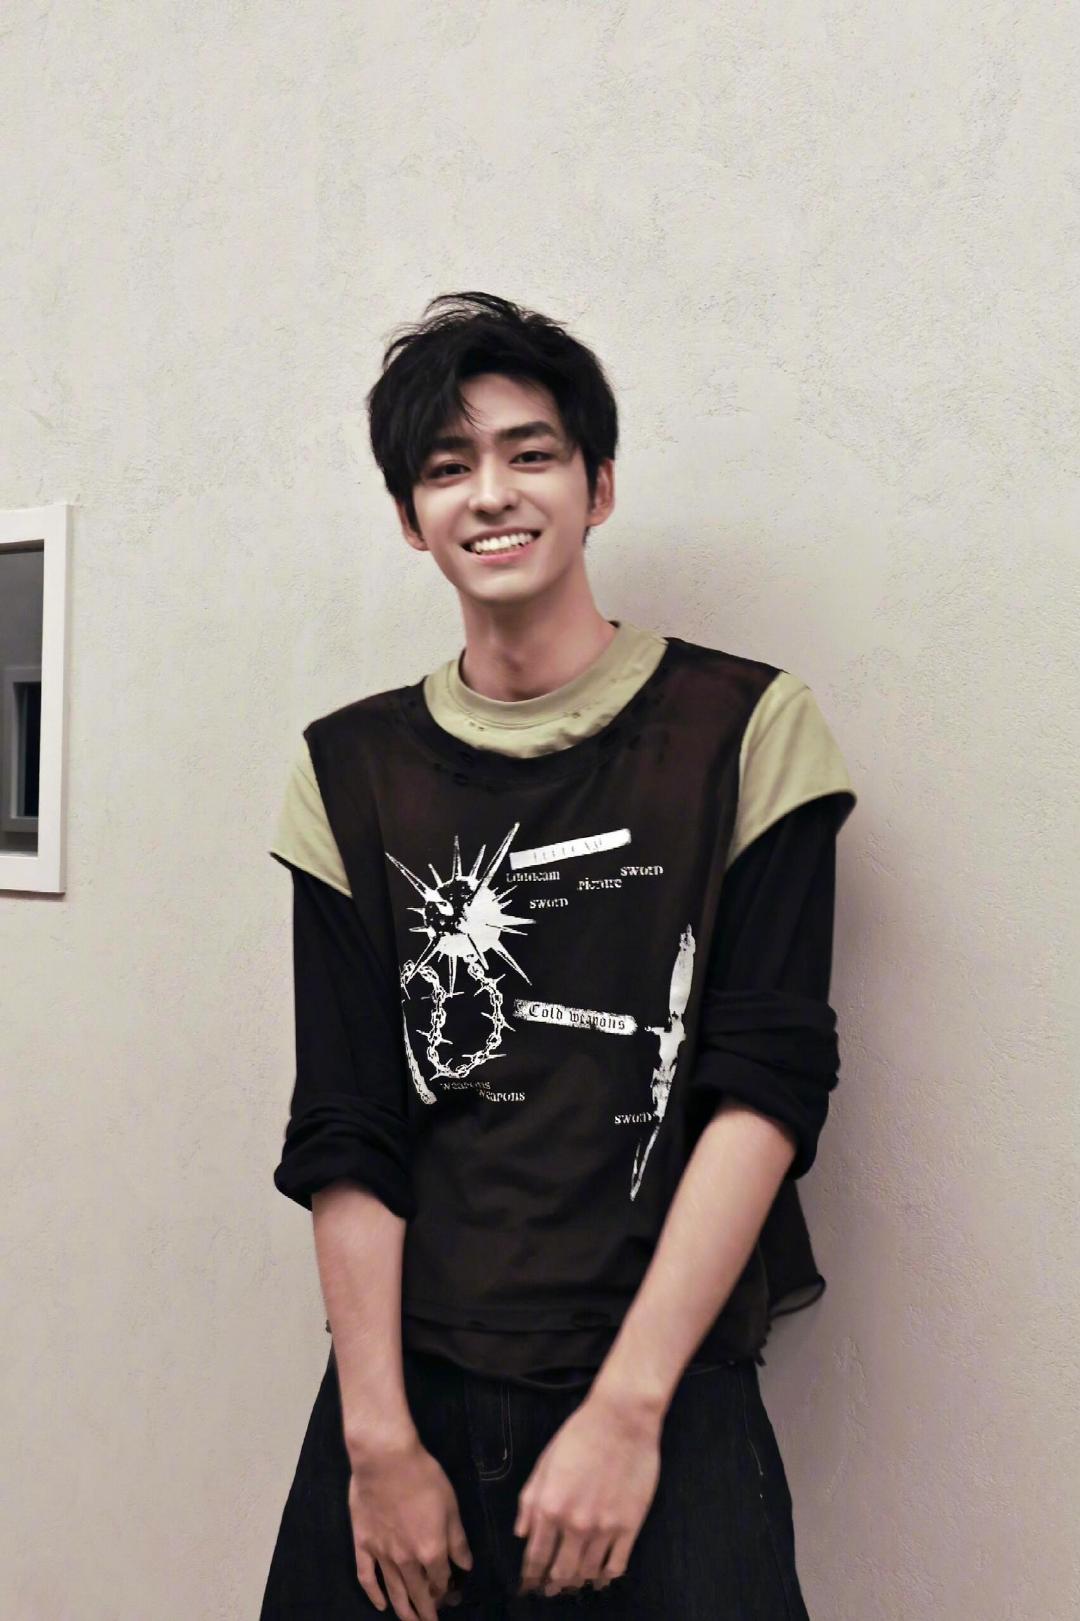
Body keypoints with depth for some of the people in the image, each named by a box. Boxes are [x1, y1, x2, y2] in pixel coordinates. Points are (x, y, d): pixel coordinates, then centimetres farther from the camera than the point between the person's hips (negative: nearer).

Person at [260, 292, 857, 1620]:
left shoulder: (743, 728, -2)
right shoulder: (352, 771, 4)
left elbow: (768, 1086, -9)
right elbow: (343, 1136, -1)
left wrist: (627, 1408, -14)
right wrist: (379, 1438, -8)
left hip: (670, 1398, -2)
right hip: (406, 1383, 2)